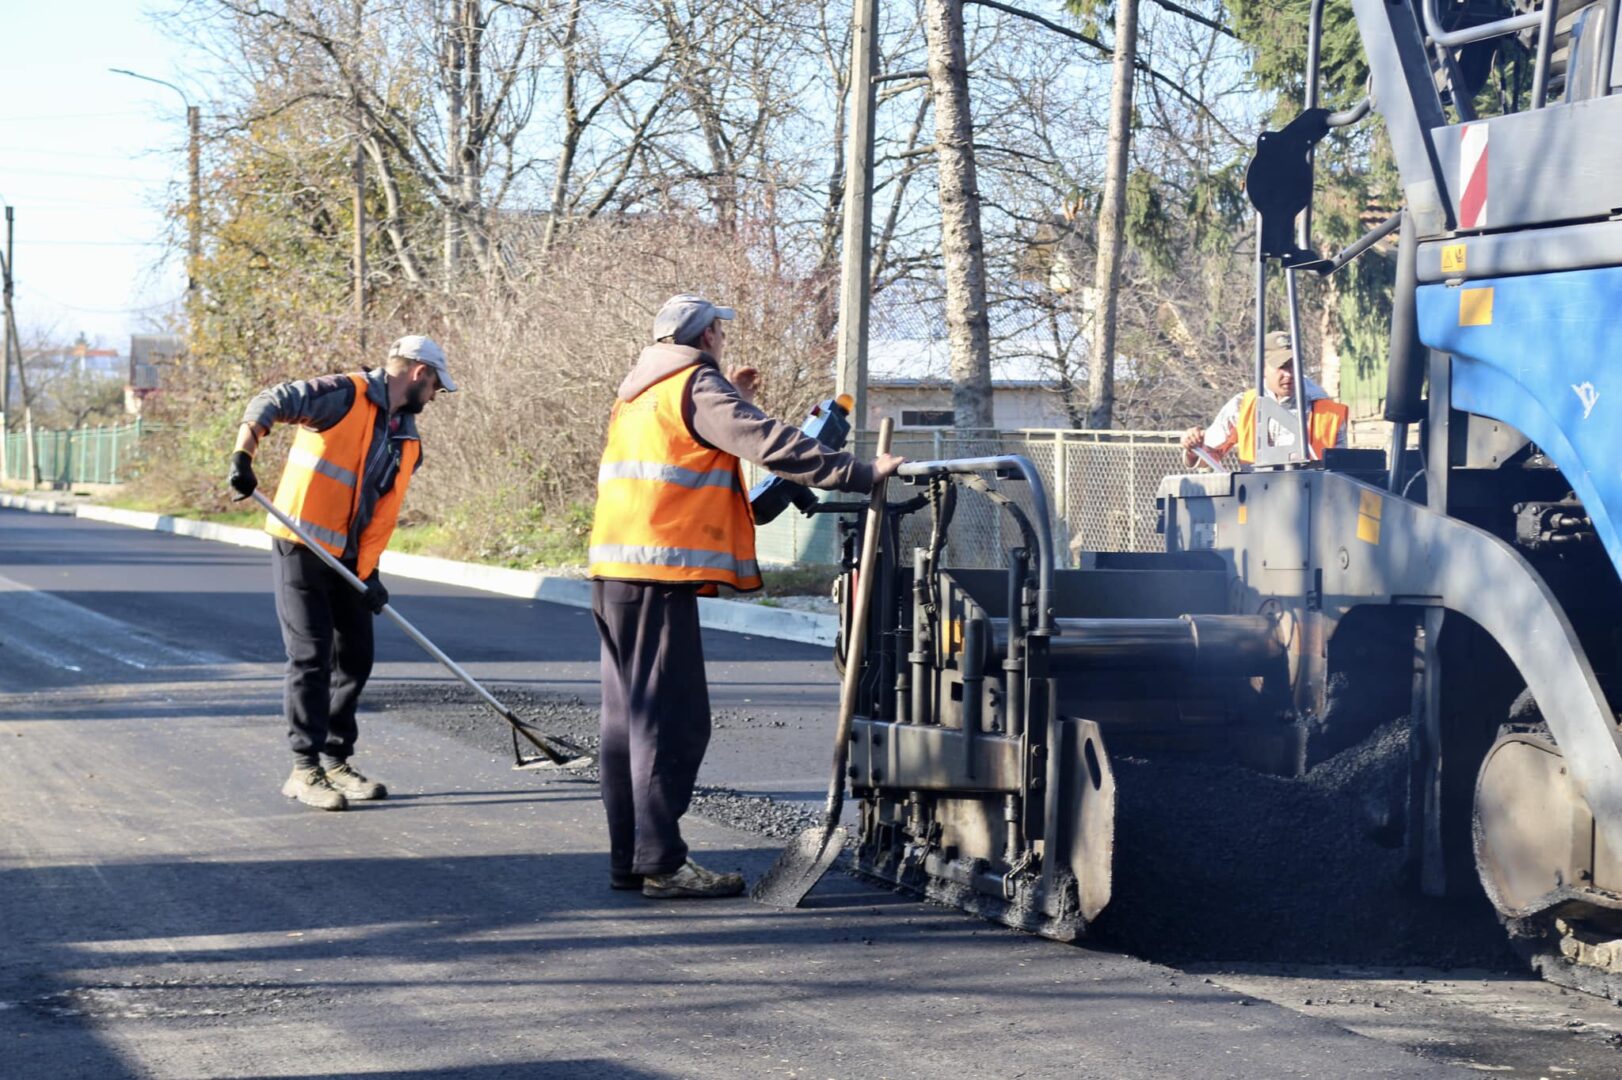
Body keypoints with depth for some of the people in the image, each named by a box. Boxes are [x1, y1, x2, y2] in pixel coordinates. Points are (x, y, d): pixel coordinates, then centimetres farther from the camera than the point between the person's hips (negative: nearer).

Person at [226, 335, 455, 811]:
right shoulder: (345, 396, -12)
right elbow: (274, 401, -23)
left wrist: (368, 571, -1)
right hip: (299, 548, -8)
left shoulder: (408, 442, 11)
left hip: (346, 558, 8)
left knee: (355, 658, 11)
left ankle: (336, 762, 23)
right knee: (312, 656, -7)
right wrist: (244, 455, -36)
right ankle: (305, 771, -1)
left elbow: (384, 512, 10)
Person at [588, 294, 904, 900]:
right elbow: (771, 445, -16)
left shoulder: (639, 392, 21)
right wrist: (862, 474, -17)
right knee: (673, 719, -9)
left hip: (615, 574, 10)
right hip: (661, 574, -10)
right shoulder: (697, 387, -7)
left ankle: (628, 858, 15)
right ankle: (661, 861, -11)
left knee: (630, 715, 12)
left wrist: (730, 398, 25)